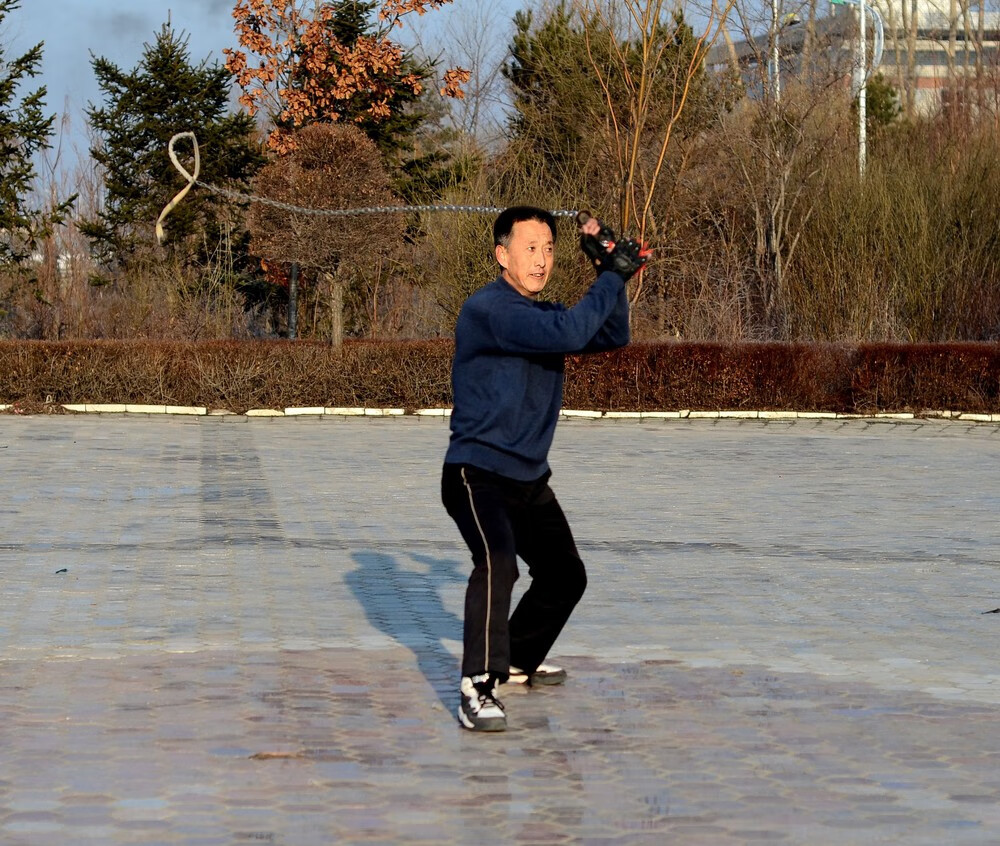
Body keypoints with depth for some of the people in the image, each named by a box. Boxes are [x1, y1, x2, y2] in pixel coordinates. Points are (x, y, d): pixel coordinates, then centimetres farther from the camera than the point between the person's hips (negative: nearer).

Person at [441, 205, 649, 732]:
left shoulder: (544, 313, 9)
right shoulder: (487, 309, -20)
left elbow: (612, 336, 5)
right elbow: (568, 334, -31)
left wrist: (610, 268, -6)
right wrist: (612, 277, -24)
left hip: (530, 478, 9)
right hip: (478, 473, -9)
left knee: (565, 576, 20)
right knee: (496, 562, -32)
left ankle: (517, 662, 41)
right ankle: (477, 689, -34)